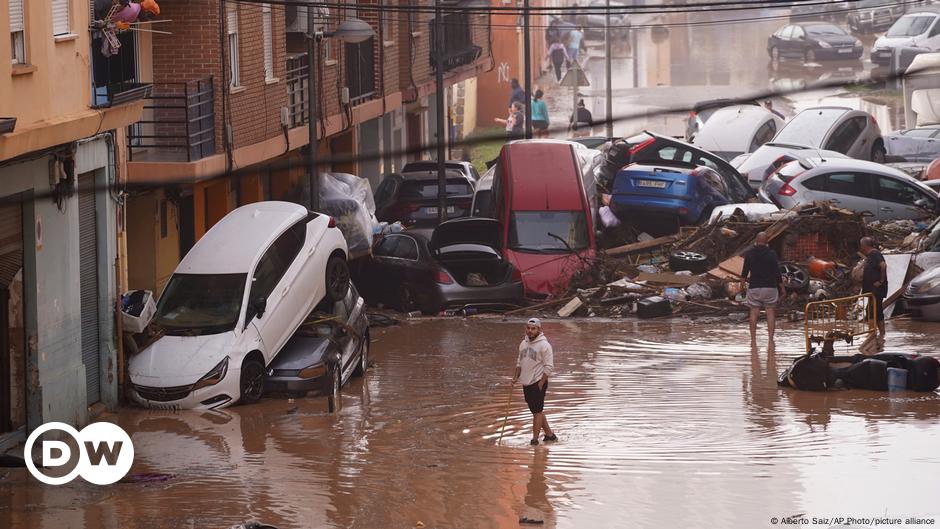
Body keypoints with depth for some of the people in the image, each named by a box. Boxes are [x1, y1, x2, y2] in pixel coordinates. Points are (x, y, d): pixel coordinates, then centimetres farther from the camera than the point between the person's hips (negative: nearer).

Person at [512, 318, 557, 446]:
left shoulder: (544, 345, -12)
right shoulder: (524, 343, 11)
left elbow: (549, 367, -13)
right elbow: (519, 362, 21)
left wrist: (541, 382, -15)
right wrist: (516, 377, 8)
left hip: (538, 383, -8)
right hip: (526, 383, 8)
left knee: (537, 411, -5)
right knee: (536, 411, 13)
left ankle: (535, 439, -2)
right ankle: (549, 434, 23)